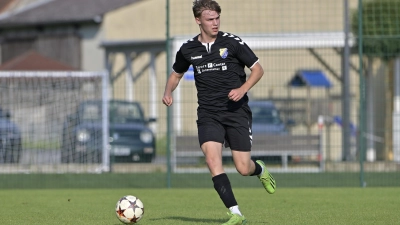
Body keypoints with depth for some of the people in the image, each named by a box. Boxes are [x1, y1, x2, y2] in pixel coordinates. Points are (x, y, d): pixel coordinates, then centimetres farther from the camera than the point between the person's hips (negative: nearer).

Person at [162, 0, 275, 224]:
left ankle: (260, 169, 37)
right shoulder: (188, 49, 4)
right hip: (208, 115, 2)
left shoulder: (232, 42, -5)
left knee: (243, 169, -3)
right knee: (212, 159, -20)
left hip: (237, 112, -2)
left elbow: (258, 69, 0)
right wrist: (168, 92, 2)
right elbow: (176, 74, 22)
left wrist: (242, 89, -16)